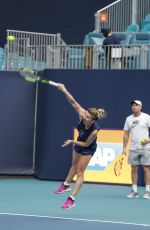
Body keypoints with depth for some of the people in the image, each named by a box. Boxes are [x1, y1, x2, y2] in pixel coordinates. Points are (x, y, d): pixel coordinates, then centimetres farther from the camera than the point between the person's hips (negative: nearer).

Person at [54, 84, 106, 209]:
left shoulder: (95, 130, -41)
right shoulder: (83, 115, -32)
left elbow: (86, 144, -25)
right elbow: (74, 102, -31)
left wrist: (72, 142, -23)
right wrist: (64, 90, -40)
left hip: (87, 149, -6)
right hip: (78, 144, 6)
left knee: (80, 172, -3)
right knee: (74, 165, 27)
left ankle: (71, 199, 1)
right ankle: (66, 185, 50)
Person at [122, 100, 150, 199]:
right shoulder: (129, 119, 10)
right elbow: (126, 134, 12)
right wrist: (124, 148, 7)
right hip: (133, 149, 4)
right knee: (134, 169, 4)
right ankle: (134, 191, 9)